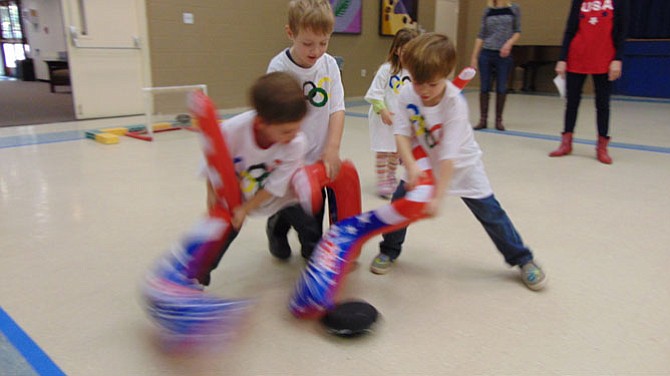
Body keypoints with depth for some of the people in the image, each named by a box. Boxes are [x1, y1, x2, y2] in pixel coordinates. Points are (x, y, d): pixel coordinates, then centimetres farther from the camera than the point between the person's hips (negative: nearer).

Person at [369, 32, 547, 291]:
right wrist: (411, 166, -38)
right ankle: (389, 250, 19)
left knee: (488, 210, -2)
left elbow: (449, 155, -34)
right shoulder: (407, 94, -20)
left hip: (461, 164, -3)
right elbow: (401, 133, -21)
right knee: (400, 199, -5)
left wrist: (438, 197, -39)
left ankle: (522, 260, 16)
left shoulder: (455, 103, -32)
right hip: (423, 161, 4)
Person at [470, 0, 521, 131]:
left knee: (501, 88, 0)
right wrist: (474, 56, 3)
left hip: (504, 55, -1)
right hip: (486, 54, 1)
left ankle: (498, 120, 12)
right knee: (484, 88, 1)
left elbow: (517, 32, 4)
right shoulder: (488, 11, 7)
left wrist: (509, 43, -15)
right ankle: (483, 120, 9)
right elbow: (481, 35, 7)